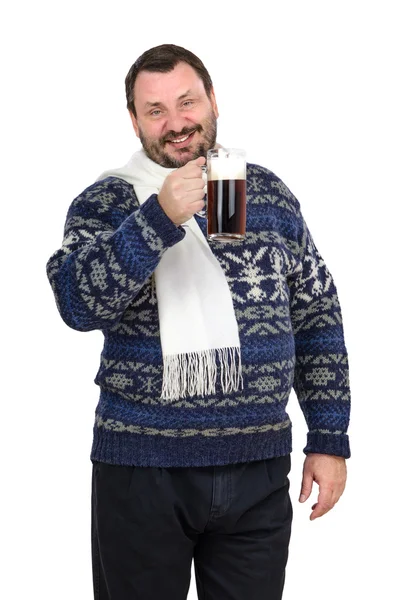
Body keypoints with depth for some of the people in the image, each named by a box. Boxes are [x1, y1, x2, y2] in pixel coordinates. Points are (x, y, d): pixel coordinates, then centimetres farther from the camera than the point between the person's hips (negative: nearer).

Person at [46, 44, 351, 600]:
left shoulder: (268, 193, 7)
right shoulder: (105, 201, -1)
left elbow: (319, 319, 11)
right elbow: (77, 302, -18)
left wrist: (330, 440, 7)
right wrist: (161, 217, -27)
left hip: (258, 468, 2)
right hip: (142, 469, -2)